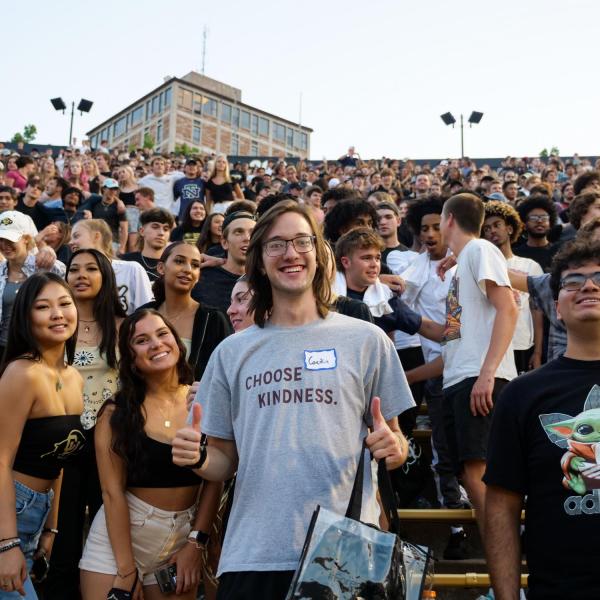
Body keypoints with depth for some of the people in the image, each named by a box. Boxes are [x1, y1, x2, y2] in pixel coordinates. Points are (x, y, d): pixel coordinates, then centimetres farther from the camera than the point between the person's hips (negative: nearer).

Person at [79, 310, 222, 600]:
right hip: (120, 534, -1)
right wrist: (126, 570, -12)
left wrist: (196, 543, -5)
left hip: (183, 535, 2)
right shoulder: (117, 412, -7)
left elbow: (215, 480, -1)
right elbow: (113, 492, -10)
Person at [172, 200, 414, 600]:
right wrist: (197, 459, -8)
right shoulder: (232, 353, 8)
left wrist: (393, 448, -13)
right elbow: (226, 461, 12)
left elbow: (395, 440, 8)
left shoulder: (366, 340, 3)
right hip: (253, 555, 1)